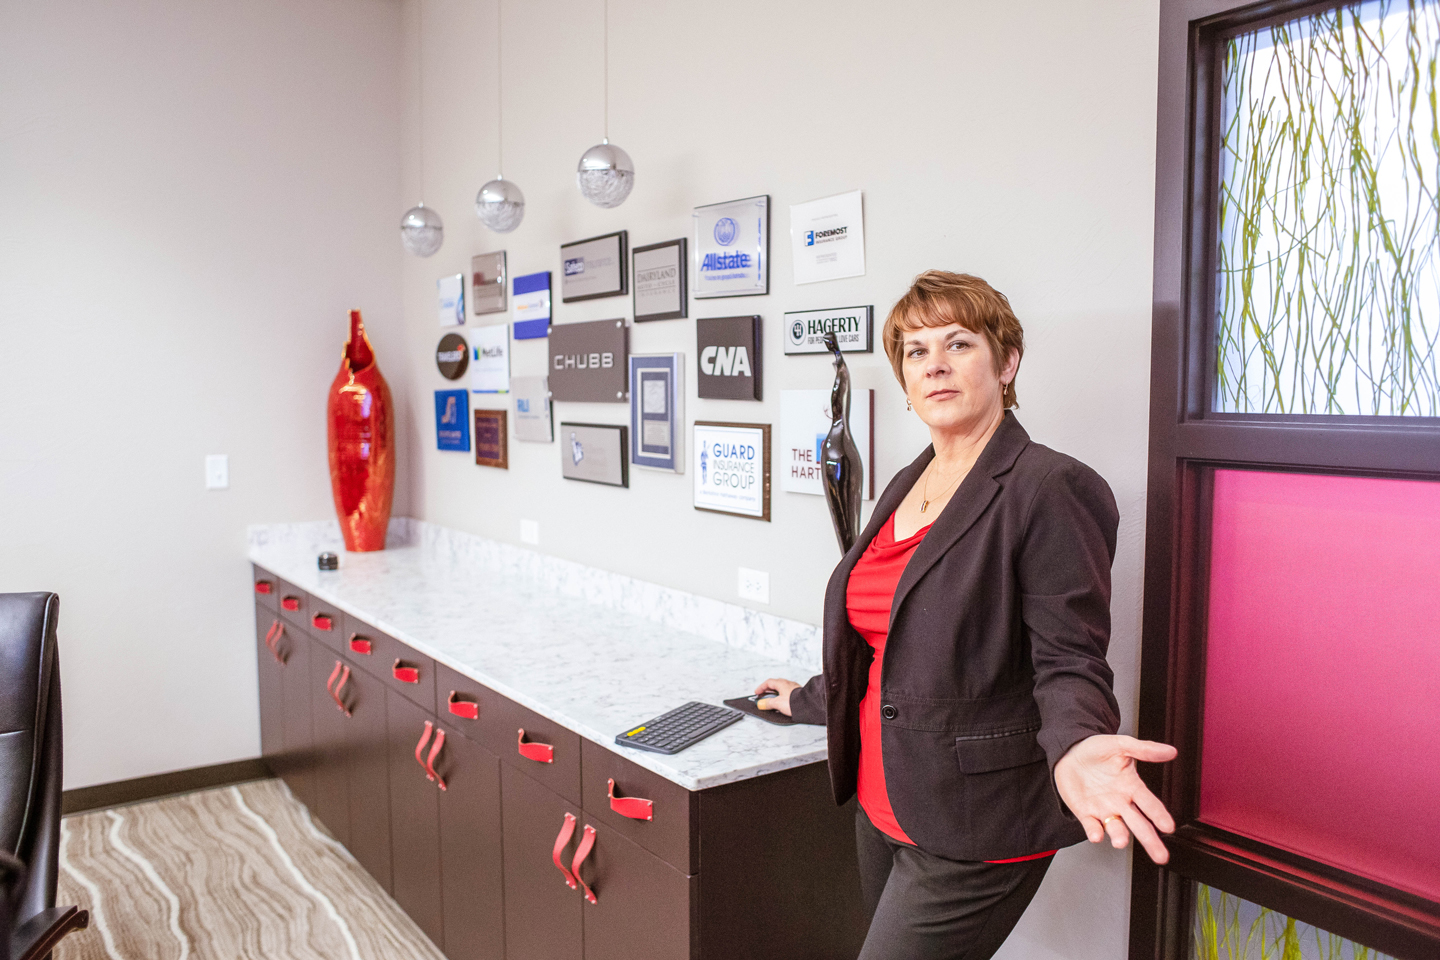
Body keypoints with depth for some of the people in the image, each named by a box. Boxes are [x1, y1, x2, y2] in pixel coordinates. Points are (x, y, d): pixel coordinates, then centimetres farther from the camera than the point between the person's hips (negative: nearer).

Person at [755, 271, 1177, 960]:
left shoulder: (1051, 489, -14)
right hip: (884, 808, 8)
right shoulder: (907, 486, 10)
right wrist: (811, 700, 29)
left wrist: (1074, 747, -35)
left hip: (974, 835, -8)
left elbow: (1067, 662, -16)